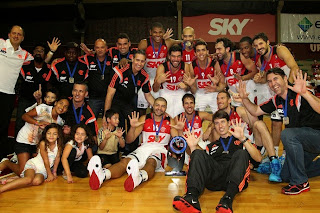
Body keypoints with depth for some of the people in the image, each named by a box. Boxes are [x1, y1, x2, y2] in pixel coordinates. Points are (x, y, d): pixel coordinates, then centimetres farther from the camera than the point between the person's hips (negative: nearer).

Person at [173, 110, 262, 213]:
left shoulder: (241, 141, 25)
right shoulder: (212, 146, 32)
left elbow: (258, 158, 7)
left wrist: (243, 139, -5)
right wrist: (193, 147, 7)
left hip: (236, 180, -2)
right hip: (214, 179, 2)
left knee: (241, 153, -27)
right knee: (198, 154, -18)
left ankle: (227, 199, -50)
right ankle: (192, 197, -43)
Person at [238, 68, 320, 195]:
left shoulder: (300, 95, -20)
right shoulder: (276, 101, 4)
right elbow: (255, 111, 12)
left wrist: (304, 93, -52)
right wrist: (244, 98, -6)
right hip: (301, 144, 8)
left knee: (287, 134, -35)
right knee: (285, 176, 10)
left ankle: (300, 183, -22)